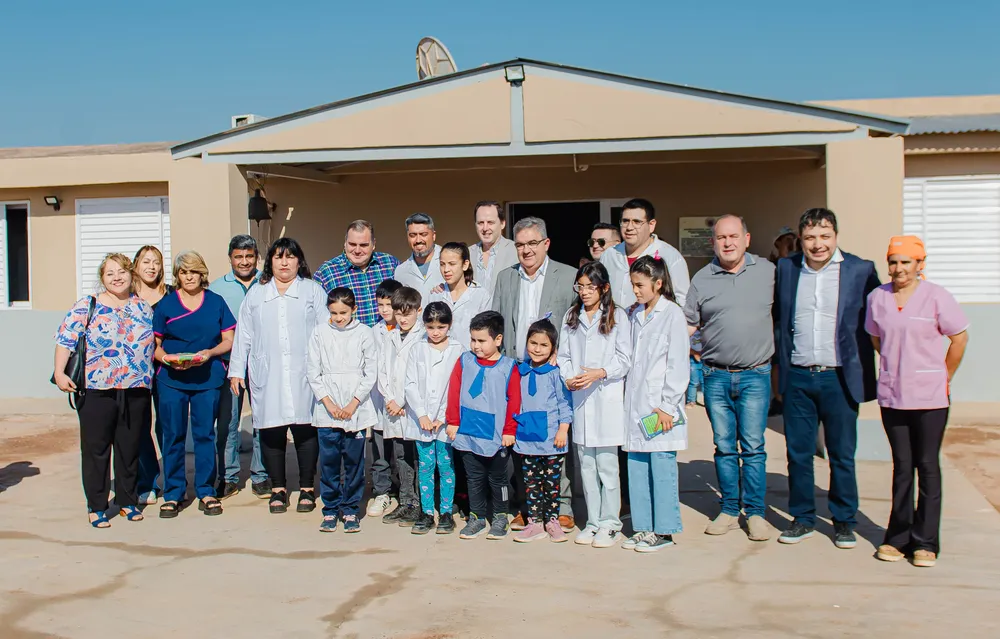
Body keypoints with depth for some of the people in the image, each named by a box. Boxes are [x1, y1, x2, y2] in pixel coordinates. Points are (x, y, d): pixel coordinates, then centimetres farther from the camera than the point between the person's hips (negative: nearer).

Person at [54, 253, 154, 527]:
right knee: (96, 449, 3)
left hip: (136, 391, 3)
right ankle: (96, 506, 14)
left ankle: (127, 500, 25)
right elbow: (65, 340, -5)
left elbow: (154, 345, 18)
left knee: (130, 448, 11)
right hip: (97, 391, -3)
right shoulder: (87, 306, -1)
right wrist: (59, 373, -14)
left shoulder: (143, 308, 10)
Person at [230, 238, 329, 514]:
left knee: (305, 427, -2)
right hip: (266, 375, 2)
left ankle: (307, 488, 10)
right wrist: (237, 370, 10)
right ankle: (278, 488, 14)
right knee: (271, 430, 2)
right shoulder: (256, 293, 16)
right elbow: (243, 334, 16)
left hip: (304, 374, -2)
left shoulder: (313, 290, 11)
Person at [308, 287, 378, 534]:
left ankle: (350, 509, 14)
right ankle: (331, 510, 14)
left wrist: (353, 404, -6)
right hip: (326, 410, 1)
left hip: (357, 410, -1)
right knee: (328, 461, 3)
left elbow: (371, 373, 1)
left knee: (354, 461, 3)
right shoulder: (320, 333, 5)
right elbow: (313, 372, 4)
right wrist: (328, 403, -5)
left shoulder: (364, 333, 1)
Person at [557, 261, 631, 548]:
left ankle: (610, 524, 8)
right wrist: (567, 378, -7)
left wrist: (600, 373, -18)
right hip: (578, 397, 4)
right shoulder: (571, 316, 13)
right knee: (586, 465, 9)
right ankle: (593, 522, 18)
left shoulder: (617, 316, 0)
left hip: (607, 398, -4)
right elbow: (563, 355, 11)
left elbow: (625, 358, -4)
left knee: (607, 464, -2)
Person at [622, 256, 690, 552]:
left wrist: (667, 405, -12)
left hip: (660, 406, -6)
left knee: (662, 467, -2)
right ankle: (644, 528, 18)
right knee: (637, 468, 9)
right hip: (635, 405, 7)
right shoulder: (635, 315, 14)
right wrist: (627, 399, 9)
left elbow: (677, 364, -9)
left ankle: (663, 531, 8)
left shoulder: (672, 314, -6)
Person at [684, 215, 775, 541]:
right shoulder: (702, 279, 4)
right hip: (715, 376, 1)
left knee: (753, 447, -1)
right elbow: (688, 324, 8)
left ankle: (755, 512, 10)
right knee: (724, 446, 8)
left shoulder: (768, 271, 4)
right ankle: (729, 510, 19)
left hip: (755, 375, -1)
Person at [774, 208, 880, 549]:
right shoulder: (785, 268, 6)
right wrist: (778, 366, 11)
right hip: (797, 378, 2)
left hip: (839, 378, -2)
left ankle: (844, 521, 22)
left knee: (842, 455, 7)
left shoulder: (861, 270, -2)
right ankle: (802, 519, 23)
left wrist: (867, 375, 0)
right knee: (798, 453, 9)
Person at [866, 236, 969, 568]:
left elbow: (960, 338, 1)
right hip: (891, 396, 3)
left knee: (928, 467, 3)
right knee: (902, 466, 10)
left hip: (930, 398, -3)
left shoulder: (936, 297, -8)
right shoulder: (877, 298, 3)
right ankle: (898, 537, 19)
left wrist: (943, 378, 5)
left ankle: (926, 542, 11)